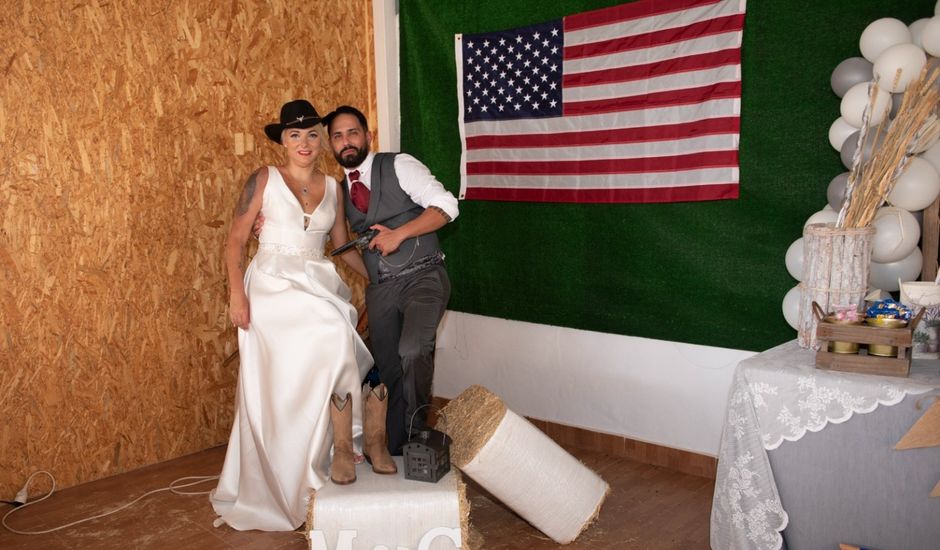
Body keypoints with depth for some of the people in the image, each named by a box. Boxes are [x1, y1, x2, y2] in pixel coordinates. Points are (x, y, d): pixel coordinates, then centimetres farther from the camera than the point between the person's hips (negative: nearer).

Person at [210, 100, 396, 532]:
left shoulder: (332, 188, 13)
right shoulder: (264, 180, 1)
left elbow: (343, 245, 19)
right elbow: (236, 240, 0)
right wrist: (237, 294, -10)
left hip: (320, 284, 5)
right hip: (274, 285, -4)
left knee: (379, 337, -17)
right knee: (338, 339, -26)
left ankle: (375, 440, -6)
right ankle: (344, 446, -14)